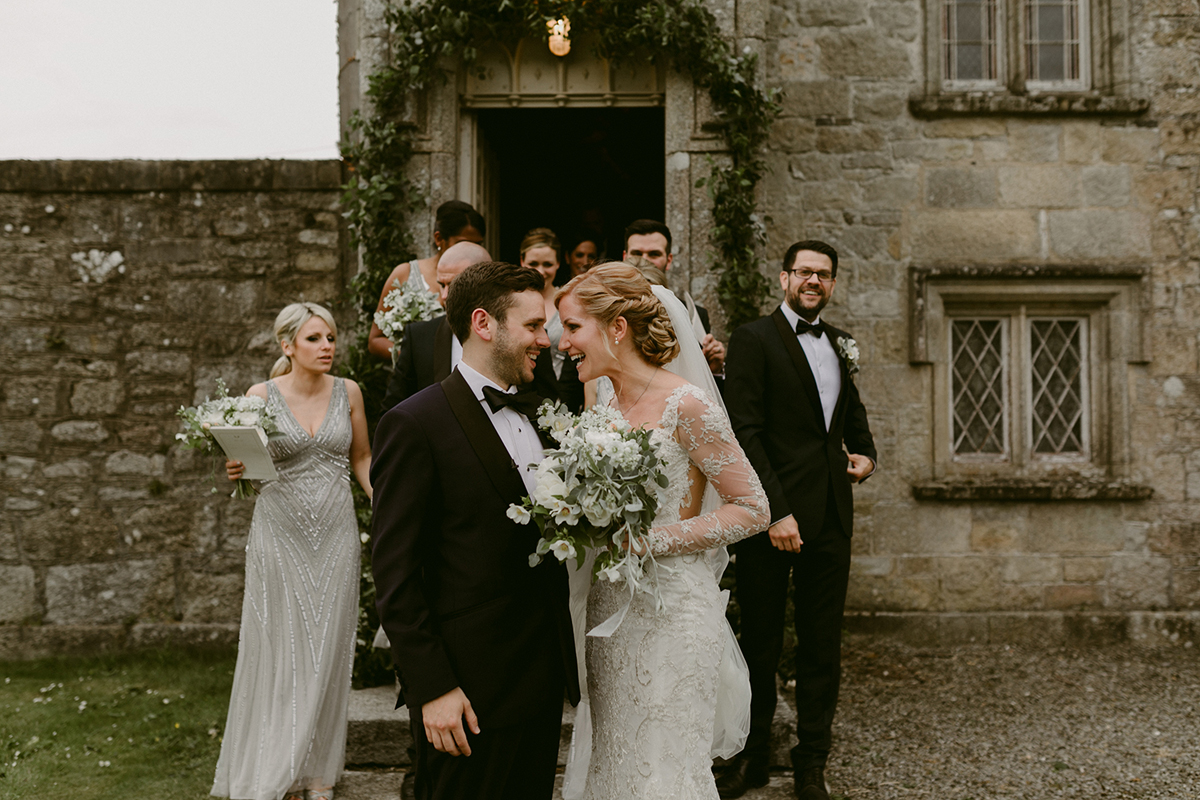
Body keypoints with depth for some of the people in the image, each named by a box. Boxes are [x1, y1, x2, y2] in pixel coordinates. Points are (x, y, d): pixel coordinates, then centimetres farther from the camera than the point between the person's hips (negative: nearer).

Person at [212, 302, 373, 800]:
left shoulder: (348, 392, 2)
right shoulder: (261, 396, -5)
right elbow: (244, 459, 3)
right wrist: (234, 472, -20)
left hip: (335, 534, 2)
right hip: (280, 534, -2)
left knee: (327, 649, 6)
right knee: (278, 648, 2)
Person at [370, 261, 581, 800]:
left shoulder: (538, 416, 12)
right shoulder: (414, 424, -11)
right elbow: (394, 572, -13)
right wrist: (433, 689, -16)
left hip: (543, 680, 7)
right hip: (471, 688, -7)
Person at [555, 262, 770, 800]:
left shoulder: (686, 407, -13)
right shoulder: (605, 406, 9)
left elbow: (752, 509, -11)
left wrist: (654, 540, -18)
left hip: (671, 616, -7)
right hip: (608, 610, 7)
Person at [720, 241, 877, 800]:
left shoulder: (838, 344, 15)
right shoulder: (754, 340, -5)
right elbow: (746, 432, -12)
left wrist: (865, 453, 11)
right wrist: (775, 511, -17)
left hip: (832, 516, 6)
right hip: (775, 516, -5)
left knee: (822, 646, 10)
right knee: (760, 643, 5)